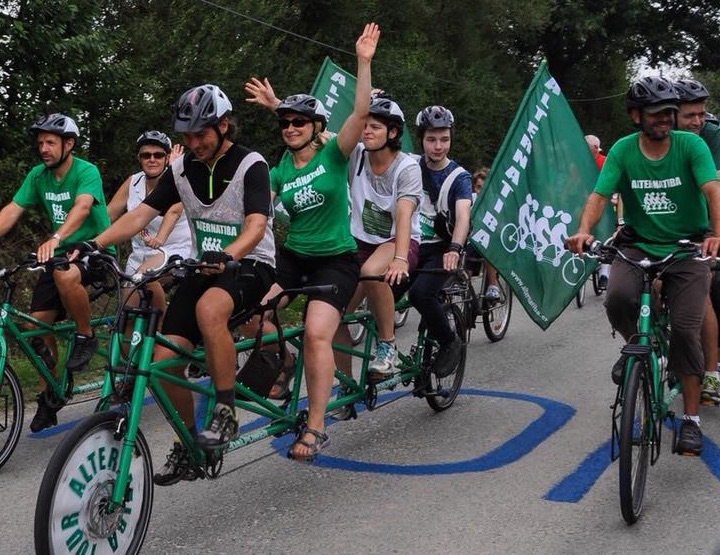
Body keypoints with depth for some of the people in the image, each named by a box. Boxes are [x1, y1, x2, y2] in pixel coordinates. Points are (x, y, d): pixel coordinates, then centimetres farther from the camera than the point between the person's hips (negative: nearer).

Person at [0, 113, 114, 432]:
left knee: (65, 274, -40)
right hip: (59, 253, 6)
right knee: (38, 322, -2)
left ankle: (85, 336, -15)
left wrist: (56, 238, -50)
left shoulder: (87, 171, -15)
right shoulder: (38, 176, 3)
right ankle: (47, 398, 12)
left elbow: (82, 207, -33)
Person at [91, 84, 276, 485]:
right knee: (165, 361, -8)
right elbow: (141, 215, -3)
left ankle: (225, 413, -24)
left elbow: (256, 225, -25)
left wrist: (226, 256, -45)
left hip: (250, 265, -5)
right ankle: (188, 447, 12)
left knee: (209, 309, -39)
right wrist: (93, 244, -18)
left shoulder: (250, 165, -12)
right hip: (205, 268, 6)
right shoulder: (182, 169, 3)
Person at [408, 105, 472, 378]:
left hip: (439, 250, -3)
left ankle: (449, 342, -6)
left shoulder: (459, 176, -6)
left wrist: (454, 249, -39)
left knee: (420, 293, -29)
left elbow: (463, 215, -20)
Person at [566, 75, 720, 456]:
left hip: (688, 249, -1)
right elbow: (599, 195, -12)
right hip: (639, 246, 1)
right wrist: (584, 231, -33)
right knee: (618, 298, -29)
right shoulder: (623, 150, -4)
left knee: (685, 330, -10)